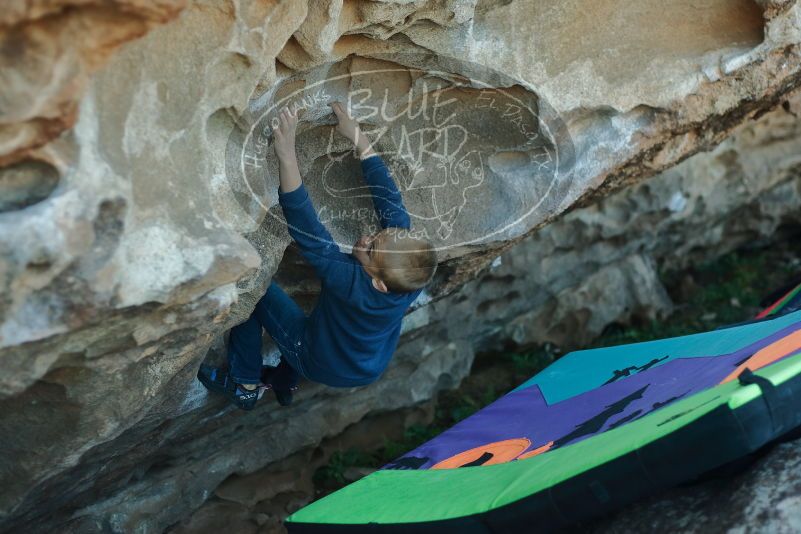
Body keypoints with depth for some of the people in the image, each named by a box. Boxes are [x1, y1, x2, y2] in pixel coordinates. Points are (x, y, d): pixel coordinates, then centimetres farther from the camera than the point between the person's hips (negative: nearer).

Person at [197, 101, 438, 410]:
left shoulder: (351, 285, -42)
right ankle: (284, 382, 42)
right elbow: (391, 200, -21)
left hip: (324, 368, -6)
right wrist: (359, 139, -20)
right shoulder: (411, 273, -28)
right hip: (369, 370, 6)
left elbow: (307, 233, -47)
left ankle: (244, 386, 14)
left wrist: (287, 157, -53)